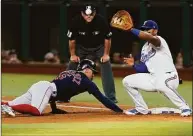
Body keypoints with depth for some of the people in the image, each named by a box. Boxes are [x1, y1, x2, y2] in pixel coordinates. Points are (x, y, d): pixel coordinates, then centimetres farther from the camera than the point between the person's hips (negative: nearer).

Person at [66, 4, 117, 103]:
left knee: (106, 66, -14)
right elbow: (71, 39, -10)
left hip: (99, 47, -1)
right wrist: (73, 55, -7)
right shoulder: (76, 21, -26)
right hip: (81, 47, 1)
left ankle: (111, 97, -8)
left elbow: (107, 38, -13)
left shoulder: (101, 21, -28)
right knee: (71, 67, -3)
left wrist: (106, 54, -13)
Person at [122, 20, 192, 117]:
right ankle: (141, 109, 17)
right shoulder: (145, 48, 15)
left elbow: (149, 37, -36)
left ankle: (185, 108, -27)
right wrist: (134, 65, -4)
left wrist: (131, 29, -31)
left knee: (161, 84, -43)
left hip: (168, 77, -9)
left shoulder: (158, 40, -11)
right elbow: (143, 68, 15)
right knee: (127, 81, 6)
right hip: (152, 78, 9)